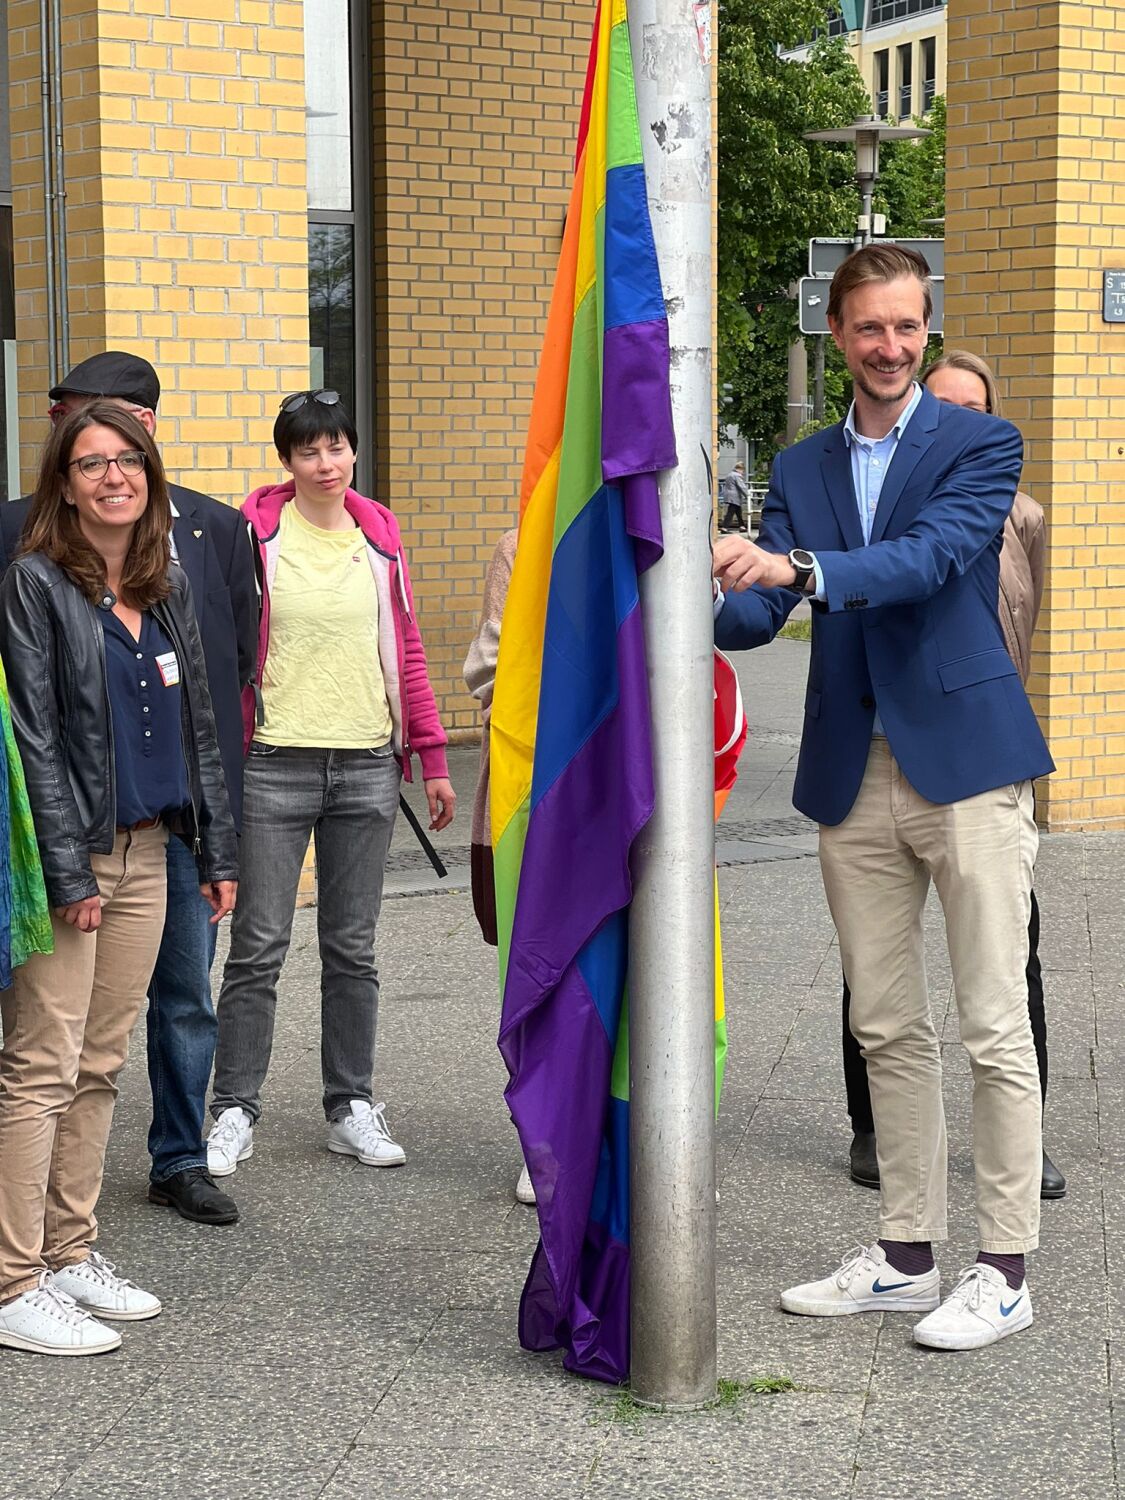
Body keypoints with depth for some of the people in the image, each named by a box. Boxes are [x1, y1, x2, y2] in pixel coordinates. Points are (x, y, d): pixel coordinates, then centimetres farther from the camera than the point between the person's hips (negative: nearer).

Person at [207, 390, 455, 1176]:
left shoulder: (379, 534, 9)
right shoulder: (256, 532, -2)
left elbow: (406, 648, 13)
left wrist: (433, 756, 10)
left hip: (368, 765, 3)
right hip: (275, 763, -3)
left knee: (353, 948, 10)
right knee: (260, 947, -1)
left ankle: (353, 1108, 19)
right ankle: (235, 1112, 8)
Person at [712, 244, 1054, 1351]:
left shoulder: (980, 445, -1)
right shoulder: (801, 470, 13)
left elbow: (931, 558, -19)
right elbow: (757, 611, 3)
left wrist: (796, 567, -33)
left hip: (964, 763, -5)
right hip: (855, 776, 5)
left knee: (994, 1029, -3)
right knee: (886, 1029, 11)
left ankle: (1005, 1269, 5)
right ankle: (904, 1256, 21)